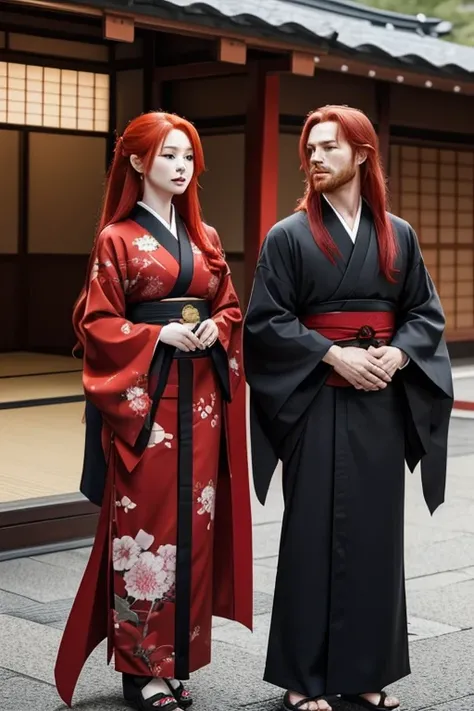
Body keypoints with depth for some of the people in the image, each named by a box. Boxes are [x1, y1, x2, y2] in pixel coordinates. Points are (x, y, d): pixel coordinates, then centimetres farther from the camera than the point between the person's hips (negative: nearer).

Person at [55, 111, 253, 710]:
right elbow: (96, 323, -4)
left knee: (194, 522, 5)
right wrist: (159, 335, -16)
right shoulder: (117, 239, -1)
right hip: (143, 396, -5)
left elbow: (230, 306, 17)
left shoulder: (205, 238, 15)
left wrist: (216, 329, -5)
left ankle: (179, 656, 16)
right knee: (146, 522, -4)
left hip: (201, 396, 5)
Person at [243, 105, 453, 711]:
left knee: (376, 531, 7)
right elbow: (266, 320, -6)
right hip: (316, 401, -3)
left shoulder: (398, 235, 7)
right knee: (314, 532, 0)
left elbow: (425, 313, 9)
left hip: (382, 402, 3)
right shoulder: (289, 236, -2)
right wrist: (334, 354, -15)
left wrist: (397, 353, -10)